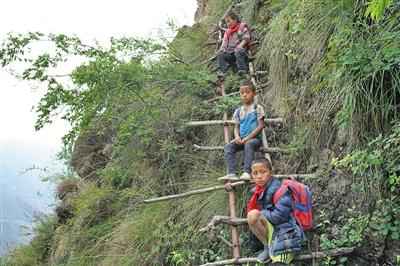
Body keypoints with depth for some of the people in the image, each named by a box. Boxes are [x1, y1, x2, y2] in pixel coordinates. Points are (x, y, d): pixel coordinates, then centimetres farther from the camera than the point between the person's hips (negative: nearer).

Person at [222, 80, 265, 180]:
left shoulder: (257, 108, 0)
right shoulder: (238, 111, 14)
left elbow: (260, 126, -7)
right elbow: (236, 127, 15)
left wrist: (248, 138, -14)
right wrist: (237, 137, -9)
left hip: (255, 138, -5)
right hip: (241, 139, 5)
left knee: (248, 144, -37)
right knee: (228, 147, -20)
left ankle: (247, 172, -38)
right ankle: (231, 173, -27)